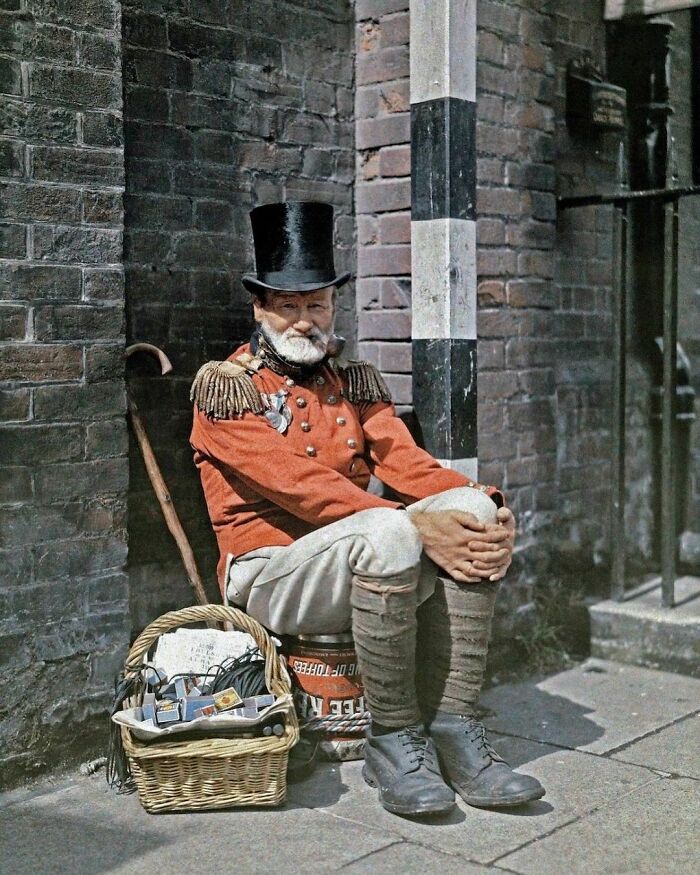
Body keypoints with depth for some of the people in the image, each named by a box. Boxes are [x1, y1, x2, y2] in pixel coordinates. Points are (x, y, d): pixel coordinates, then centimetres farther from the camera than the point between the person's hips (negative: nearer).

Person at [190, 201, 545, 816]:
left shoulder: (357, 381, 15)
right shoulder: (226, 386, -5)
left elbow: (404, 460, 2)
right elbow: (299, 484, -18)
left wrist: (487, 504, -19)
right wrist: (415, 525, -28)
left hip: (358, 562, 6)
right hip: (268, 571, -6)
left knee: (471, 512, -20)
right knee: (388, 532, -35)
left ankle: (452, 729, -19)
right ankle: (392, 741, -20)